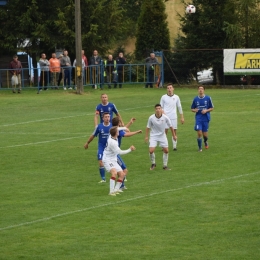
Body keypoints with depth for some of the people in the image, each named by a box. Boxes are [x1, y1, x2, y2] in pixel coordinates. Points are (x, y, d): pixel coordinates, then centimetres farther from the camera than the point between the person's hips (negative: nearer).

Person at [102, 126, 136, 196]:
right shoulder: (112, 142, -28)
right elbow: (120, 152, -17)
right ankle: (111, 191, -34)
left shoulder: (111, 136, -4)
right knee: (114, 172, -31)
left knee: (122, 174, 4)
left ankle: (116, 190, 9)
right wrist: (130, 149, -9)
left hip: (113, 160, 10)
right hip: (107, 160, -10)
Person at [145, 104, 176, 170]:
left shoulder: (165, 118, -16)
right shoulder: (151, 118, -17)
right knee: (151, 150, -14)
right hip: (153, 136, -1)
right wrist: (146, 136, -3)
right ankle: (153, 164, 11)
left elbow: (170, 127, -2)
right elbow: (148, 127, -3)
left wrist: (174, 135, 5)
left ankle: (165, 165, 16)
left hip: (162, 135, 2)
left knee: (166, 151, -1)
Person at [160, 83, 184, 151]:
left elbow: (179, 107, 12)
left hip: (173, 117, 1)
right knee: (165, 131, -2)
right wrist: (163, 113, -10)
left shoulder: (176, 97, 6)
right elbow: (161, 107, 8)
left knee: (174, 132, 1)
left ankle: (174, 146, 7)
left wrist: (182, 117, 11)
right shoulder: (163, 97, 3)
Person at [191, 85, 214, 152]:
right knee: (199, 133, -12)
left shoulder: (208, 98, -1)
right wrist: (194, 110, -12)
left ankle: (205, 142, 38)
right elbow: (192, 109, 12)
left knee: (205, 134, 3)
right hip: (198, 118, 0)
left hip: (206, 118, 0)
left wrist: (206, 111, -12)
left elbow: (212, 108, 6)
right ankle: (200, 148, 0)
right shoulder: (195, 99, 3)